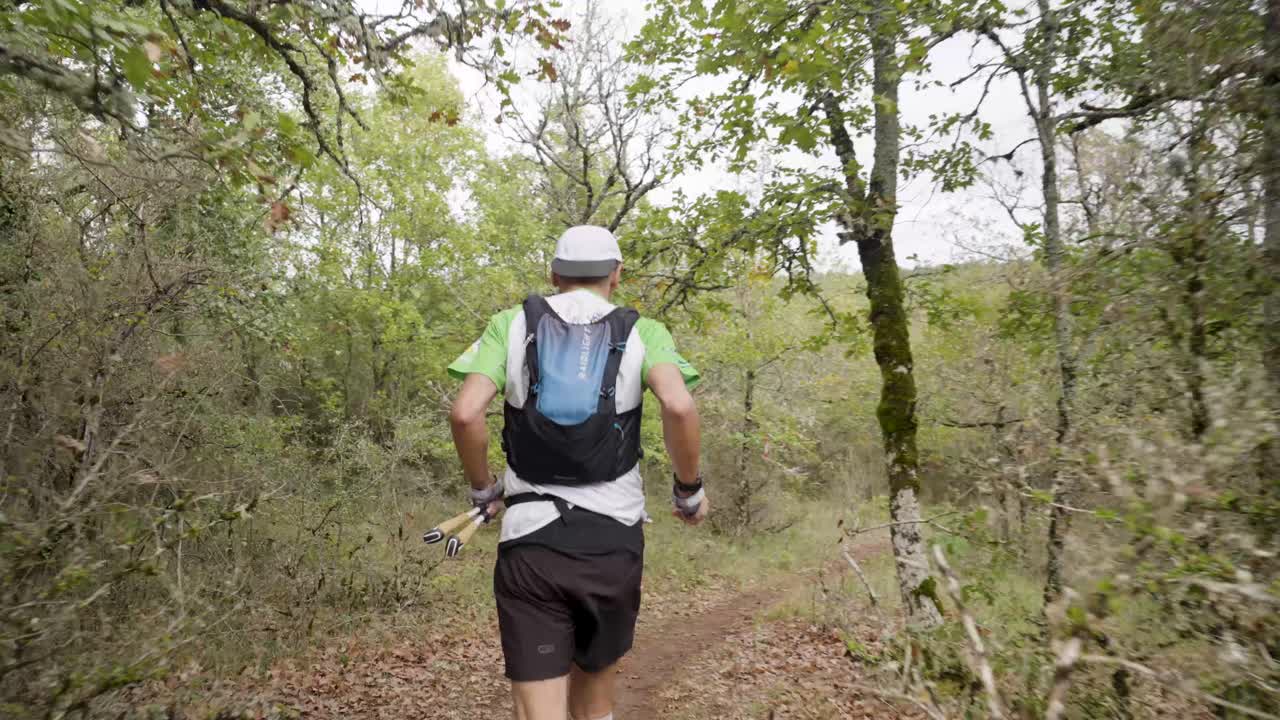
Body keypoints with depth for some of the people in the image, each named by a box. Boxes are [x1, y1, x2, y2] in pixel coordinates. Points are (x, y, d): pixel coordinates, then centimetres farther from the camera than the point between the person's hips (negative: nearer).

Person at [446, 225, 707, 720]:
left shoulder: (511, 324, 4)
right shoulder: (642, 332, 2)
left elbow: (465, 413, -10)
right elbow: (679, 406, -17)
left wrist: (482, 490, 7)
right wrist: (689, 490, -2)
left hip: (528, 542, 0)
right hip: (613, 542, 1)